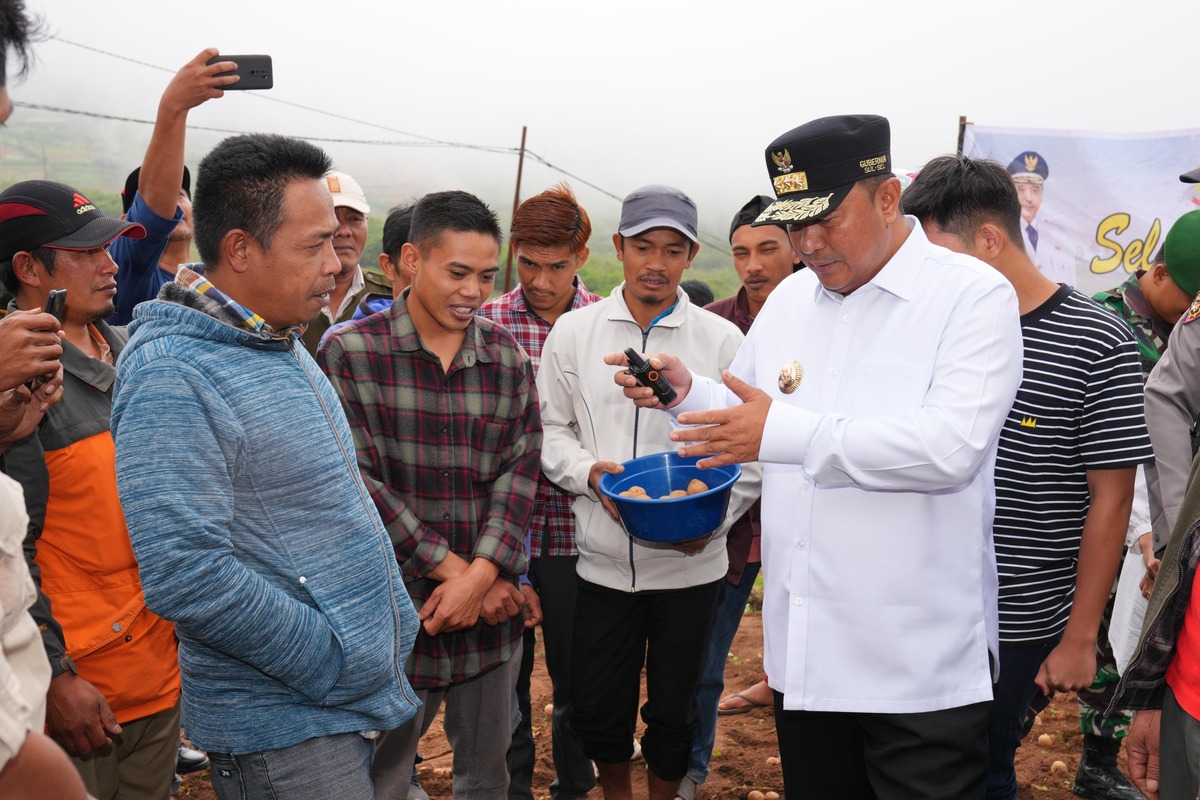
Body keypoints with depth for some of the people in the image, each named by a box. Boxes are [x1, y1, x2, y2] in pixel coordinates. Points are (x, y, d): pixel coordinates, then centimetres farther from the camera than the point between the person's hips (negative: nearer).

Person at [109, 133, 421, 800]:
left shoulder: (284, 345, 9)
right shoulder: (170, 374, -20)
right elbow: (186, 577, -27)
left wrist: (391, 629, 11)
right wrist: (338, 664, -19)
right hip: (287, 730, -8)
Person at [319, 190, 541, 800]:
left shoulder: (507, 355, 5)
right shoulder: (352, 353, -7)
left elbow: (520, 470, -1)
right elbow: (357, 481, -12)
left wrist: (481, 575, -15)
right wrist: (452, 568, -14)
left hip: (491, 614, 4)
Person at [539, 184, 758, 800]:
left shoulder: (722, 340, -3)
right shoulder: (572, 332, 2)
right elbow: (551, 429, 6)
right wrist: (588, 471, -13)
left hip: (689, 562, -1)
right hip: (602, 559, 1)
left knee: (674, 709, 13)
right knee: (595, 708, 12)